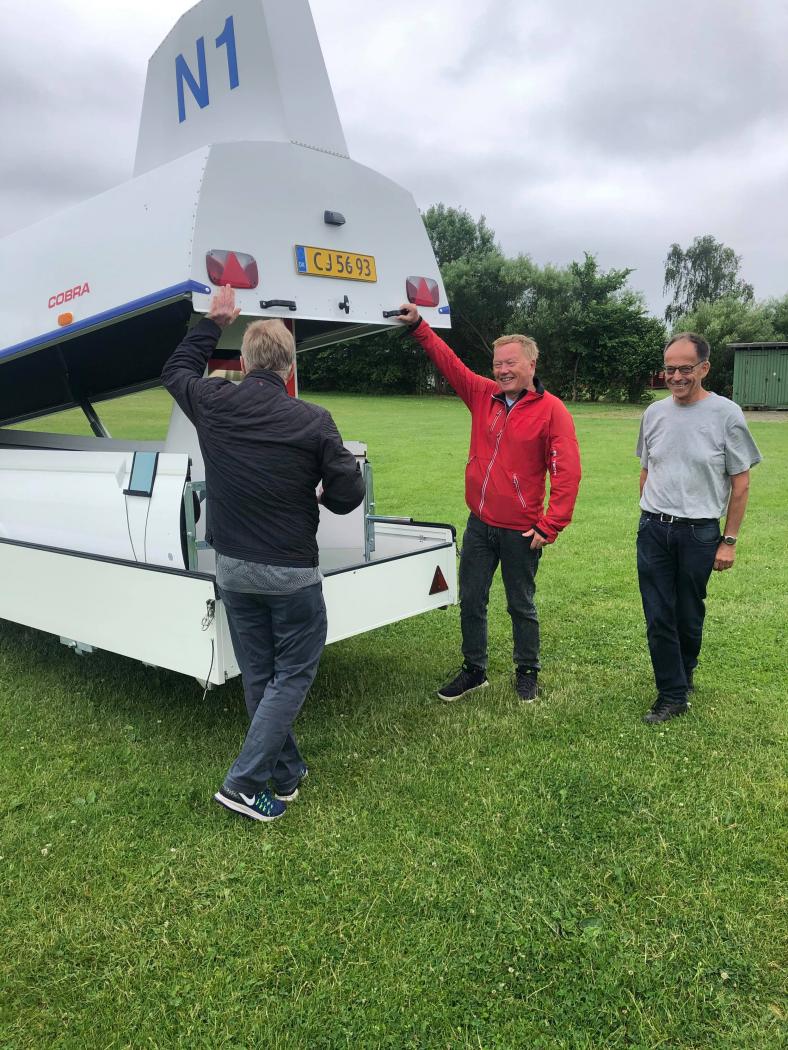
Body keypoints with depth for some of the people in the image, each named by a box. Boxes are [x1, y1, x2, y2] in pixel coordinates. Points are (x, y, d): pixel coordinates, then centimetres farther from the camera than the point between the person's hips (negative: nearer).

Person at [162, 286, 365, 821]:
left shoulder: (214, 404, -5)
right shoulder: (313, 421, -16)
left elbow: (176, 370, 18)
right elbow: (347, 497, -10)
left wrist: (212, 322, 26)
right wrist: (347, 466, 12)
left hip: (232, 568, 5)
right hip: (291, 571, -4)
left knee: (259, 676, 17)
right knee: (294, 674, 10)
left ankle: (286, 775, 30)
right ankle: (245, 783, 9)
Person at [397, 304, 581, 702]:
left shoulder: (551, 410, -11)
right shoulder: (484, 395, 4)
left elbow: (567, 474, -14)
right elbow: (449, 362, 9)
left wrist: (549, 527, -16)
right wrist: (418, 326, 2)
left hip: (520, 531, -5)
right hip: (479, 524, 5)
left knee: (521, 606, 11)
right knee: (471, 601, 12)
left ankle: (527, 673, 30)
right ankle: (473, 670, 29)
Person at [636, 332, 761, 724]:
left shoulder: (726, 414, -7)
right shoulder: (654, 413, 4)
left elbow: (740, 482, -4)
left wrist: (729, 540, -5)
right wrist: (650, 519, 14)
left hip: (699, 533, -3)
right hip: (653, 530, 3)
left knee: (689, 617, 11)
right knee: (658, 617, 3)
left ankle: (683, 675, 35)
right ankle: (672, 695, 15)